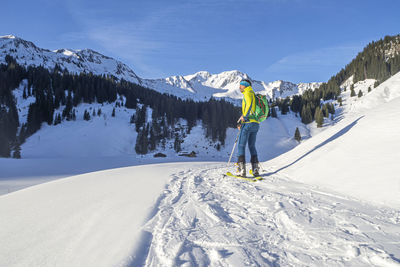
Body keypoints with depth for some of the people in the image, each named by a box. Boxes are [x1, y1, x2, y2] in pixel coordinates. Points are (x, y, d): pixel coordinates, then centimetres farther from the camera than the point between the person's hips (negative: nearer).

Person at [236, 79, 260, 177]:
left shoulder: (248, 93, -4)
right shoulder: (253, 95, 24)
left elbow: (249, 104, -25)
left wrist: (244, 116, -21)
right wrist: (242, 122, 22)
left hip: (248, 123, -9)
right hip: (256, 124, 9)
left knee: (241, 146, -5)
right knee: (252, 146, 14)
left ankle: (242, 169, -10)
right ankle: (255, 169, 12)